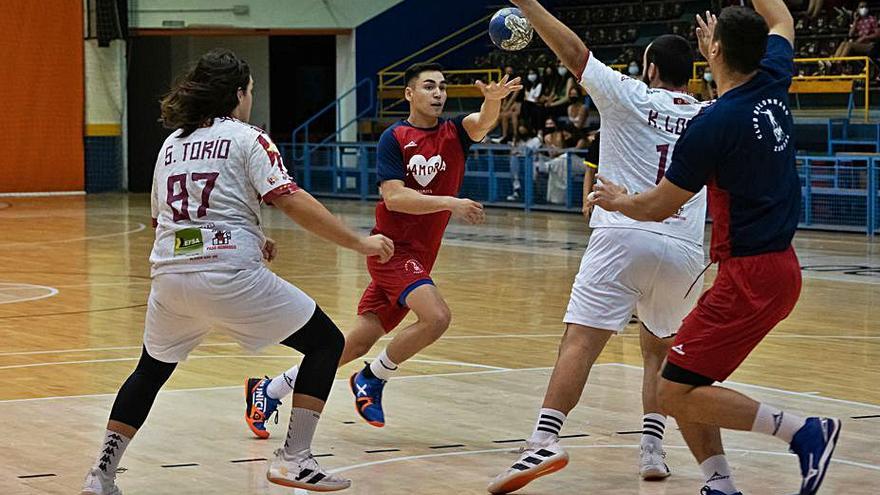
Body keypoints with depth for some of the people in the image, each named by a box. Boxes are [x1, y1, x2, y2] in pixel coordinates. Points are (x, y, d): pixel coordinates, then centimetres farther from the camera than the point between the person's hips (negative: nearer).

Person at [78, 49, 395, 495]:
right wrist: (360, 243, -6)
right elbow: (292, 202, -10)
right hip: (230, 276, -6)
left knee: (151, 369, 28)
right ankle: (294, 459, -1)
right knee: (326, 342, 7)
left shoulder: (171, 144, 19)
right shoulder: (247, 139, 1)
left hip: (169, 275, 6)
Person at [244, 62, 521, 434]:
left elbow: (482, 123, -18)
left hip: (419, 255, 5)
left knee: (358, 342, 6)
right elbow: (393, 196, -17)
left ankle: (270, 390, 19)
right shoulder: (394, 138, -7)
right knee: (436, 316, -27)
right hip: (394, 247, -5)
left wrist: (493, 101, -41)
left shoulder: (454, 132, 5)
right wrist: (449, 203, -27)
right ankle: (372, 379, -5)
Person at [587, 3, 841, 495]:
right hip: (780, 265, 9)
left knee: (676, 391, -8)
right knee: (685, 380, 14)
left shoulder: (713, 124, -17)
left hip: (750, 275, -9)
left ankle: (804, 431, -11)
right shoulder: (772, 85, 3)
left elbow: (660, 206, -3)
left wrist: (619, 201, 17)